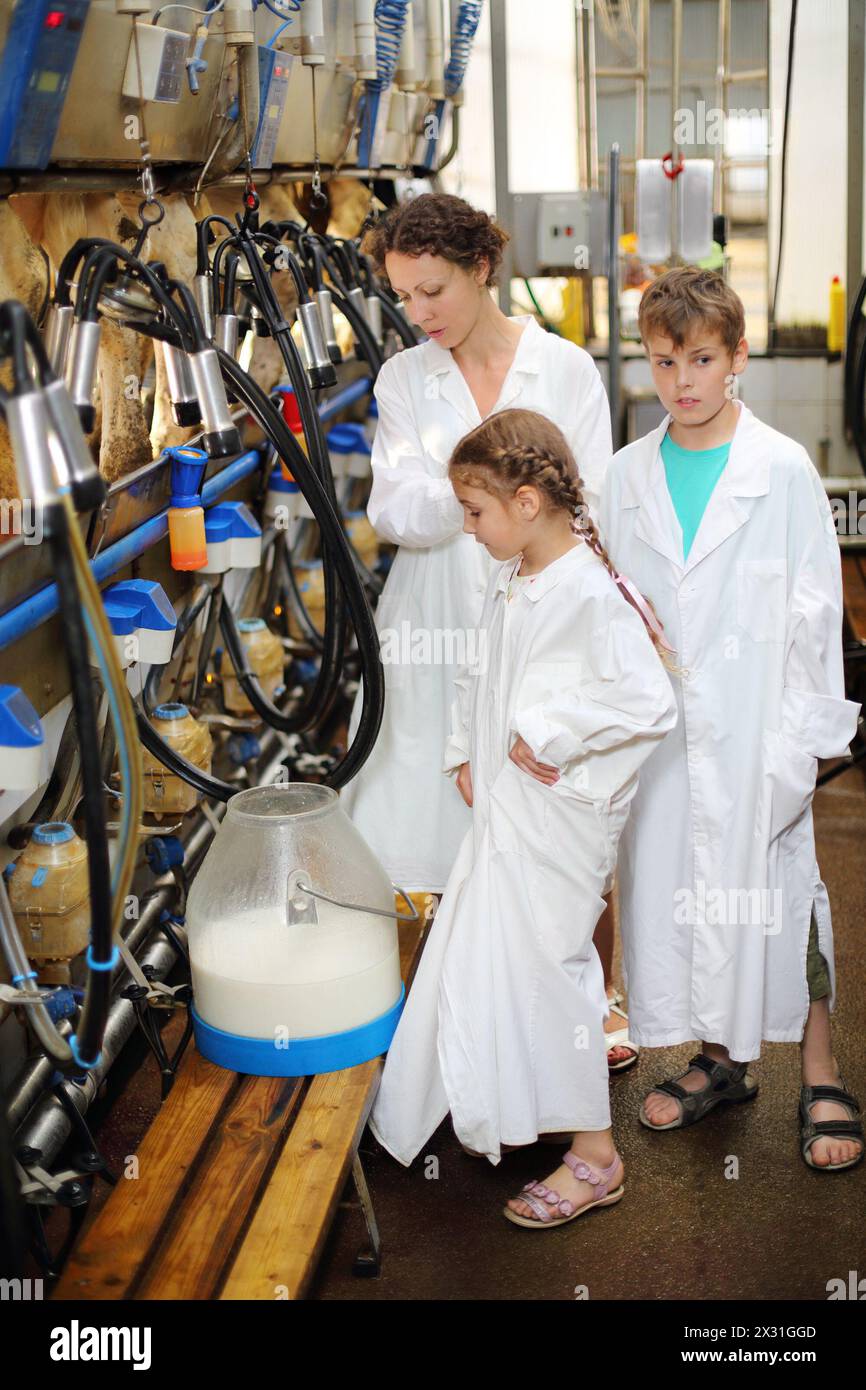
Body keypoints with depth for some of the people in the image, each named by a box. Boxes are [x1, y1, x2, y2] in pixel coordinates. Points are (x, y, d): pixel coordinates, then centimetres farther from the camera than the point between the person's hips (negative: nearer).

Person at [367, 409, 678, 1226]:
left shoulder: (590, 594, -21)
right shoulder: (509, 583, 7)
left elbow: (648, 702, -28)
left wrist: (545, 735, -22)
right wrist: (466, 753, 11)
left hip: (556, 818, -9)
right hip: (502, 809, 9)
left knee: (547, 967, -1)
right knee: (477, 957, 17)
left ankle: (593, 1157, 16)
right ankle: (497, 1112, 38)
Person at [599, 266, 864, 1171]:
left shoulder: (782, 469, -5)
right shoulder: (627, 476, 5)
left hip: (753, 723, -3)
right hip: (658, 724, 4)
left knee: (778, 886, 3)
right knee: (672, 884, 10)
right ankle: (720, 1060, 29)